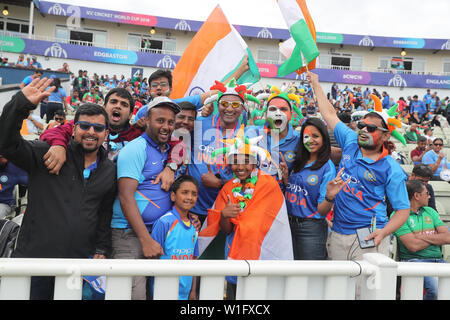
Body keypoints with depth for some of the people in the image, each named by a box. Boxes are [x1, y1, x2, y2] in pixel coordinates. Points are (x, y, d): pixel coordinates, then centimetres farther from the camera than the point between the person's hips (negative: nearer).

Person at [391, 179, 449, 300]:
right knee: (436, 287, -30)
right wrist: (435, 237, 3)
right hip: (414, 260, -5)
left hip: (438, 260, 5)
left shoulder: (430, 211, 19)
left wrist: (422, 237, -5)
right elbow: (413, 246, -13)